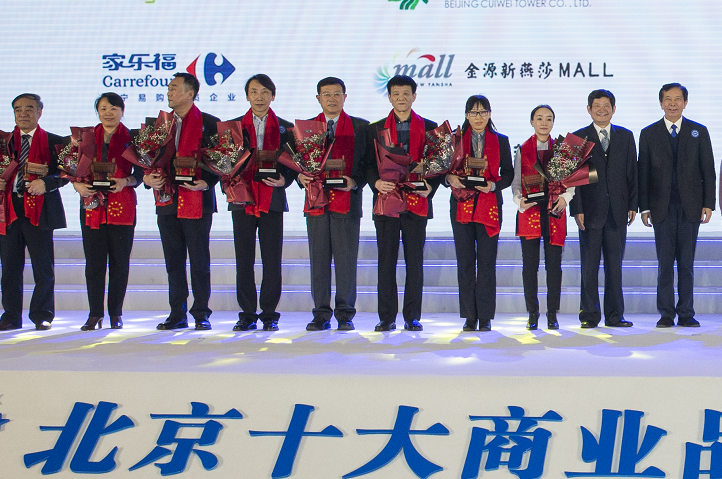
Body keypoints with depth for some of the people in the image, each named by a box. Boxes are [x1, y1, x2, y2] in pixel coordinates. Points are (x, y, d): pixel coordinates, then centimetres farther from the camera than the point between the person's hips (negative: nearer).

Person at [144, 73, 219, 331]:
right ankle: (177, 314, 16)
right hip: (167, 200, 5)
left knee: (199, 261, 0)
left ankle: (201, 314, 8)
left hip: (197, 200, -5)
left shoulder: (209, 123, -2)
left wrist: (206, 183, -17)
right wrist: (148, 177, -3)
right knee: (173, 261, 9)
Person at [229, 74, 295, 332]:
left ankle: (269, 315, 7)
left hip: (272, 199, -1)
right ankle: (247, 315, 9)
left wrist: (283, 180, -13)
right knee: (244, 260, 2)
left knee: (272, 260, -1)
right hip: (242, 198, 1)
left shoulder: (285, 128, 9)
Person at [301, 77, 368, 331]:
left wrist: (355, 182, -12)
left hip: (347, 200, -2)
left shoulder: (360, 127, 9)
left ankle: (345, 314, 7)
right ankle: (321, 314, 9)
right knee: (319, 259, 3)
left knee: (346, 258, -1)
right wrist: (301, 176, -8)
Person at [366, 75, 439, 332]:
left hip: (417, 202, 0)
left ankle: (413, 317, 8)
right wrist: (376, 182, -13)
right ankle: (387, 317, 7)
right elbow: (369, 164, 7)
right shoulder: (376, 129, 12)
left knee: (415, 261, 2)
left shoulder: (429, 127, 10)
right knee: (386, 260, 1)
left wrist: (430, 188, -10)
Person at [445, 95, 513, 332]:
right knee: (465, 262, 1)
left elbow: (508, 174, 7)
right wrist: (450, 178, -15)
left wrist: (492, 185, -11)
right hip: (461, 205, 1)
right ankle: (470, 317, 7)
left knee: (487, 262, -2)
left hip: (490, 205, -1)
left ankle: (485, 317, 3)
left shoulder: (501, 141, 10)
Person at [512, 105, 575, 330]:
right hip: (529, 212, 0)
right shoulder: (522, 150, 9)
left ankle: (552, 314, 9)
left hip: (554, 213, 0)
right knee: (530, 265, 0)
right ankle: (532, 314, 9)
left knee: (554, 265, 0)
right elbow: (516, 182, 6)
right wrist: (520, 200, -12)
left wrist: (565, 197, -13)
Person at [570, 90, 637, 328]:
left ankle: (614, 315, 12)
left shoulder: (625, 136, 11)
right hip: (590, 210, -2)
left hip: (618, 210, 2)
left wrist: (632, 205, 2)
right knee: (589, 266, 2)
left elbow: (632, 173, 10)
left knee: (615, 265, 6)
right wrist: (577, 209, -8)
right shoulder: (578, 138, 5)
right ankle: (589, 315, 9)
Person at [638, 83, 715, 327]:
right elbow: (643, 173, 5)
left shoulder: (699, 132, 8)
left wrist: (708, 204, -2)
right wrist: (644, 207, -1)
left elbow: (708, 170, 6)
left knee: (687, 263, 4)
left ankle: (686, 314, 10)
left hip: (690, 206, 0)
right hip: (662, 207, 0)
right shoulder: (649, 134, 6)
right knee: (665, 262, 1)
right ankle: (666, 314, 7)